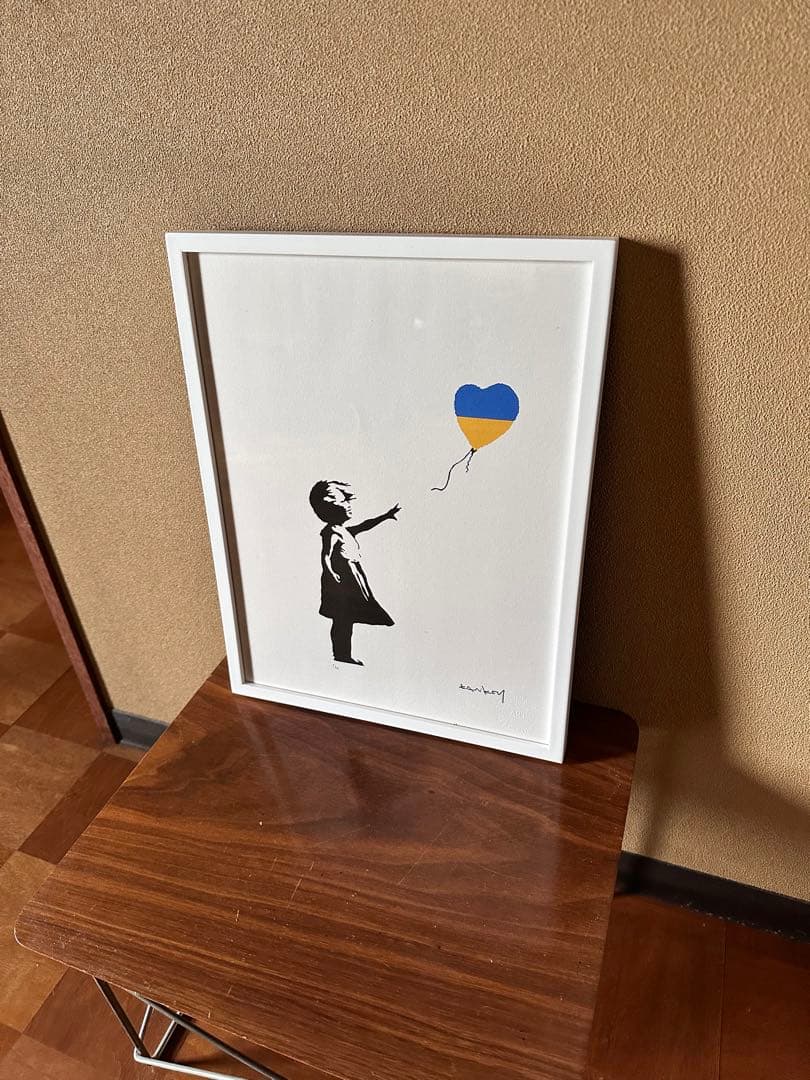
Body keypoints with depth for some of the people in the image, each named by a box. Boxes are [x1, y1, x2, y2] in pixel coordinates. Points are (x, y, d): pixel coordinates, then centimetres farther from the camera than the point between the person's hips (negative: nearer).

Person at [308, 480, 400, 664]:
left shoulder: (344, 530, 14)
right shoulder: (331, 533, -15)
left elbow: (364, 526, 27)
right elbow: (325, 556, -23)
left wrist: (386, 516, 30)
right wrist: (330, 573, -41)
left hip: (350, 581, 10)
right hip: (340, 581, -10)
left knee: (346, 621, 13)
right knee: (341, 621, -3)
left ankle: (344, 655, 20)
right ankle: (340, 655, 4)